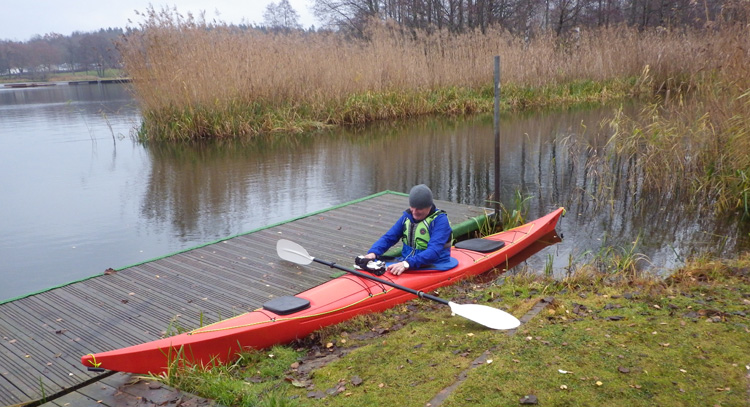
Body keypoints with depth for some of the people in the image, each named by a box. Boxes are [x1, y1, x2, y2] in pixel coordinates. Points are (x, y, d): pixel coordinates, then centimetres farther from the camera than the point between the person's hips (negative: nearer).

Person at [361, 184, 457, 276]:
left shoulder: (440, 220, -11)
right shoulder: (407, 216, 9)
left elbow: (433, 252, -25)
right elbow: (388, 238, 6)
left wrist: (407, 264, -38)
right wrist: (373, 252, -16)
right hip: (405, 264, 5)